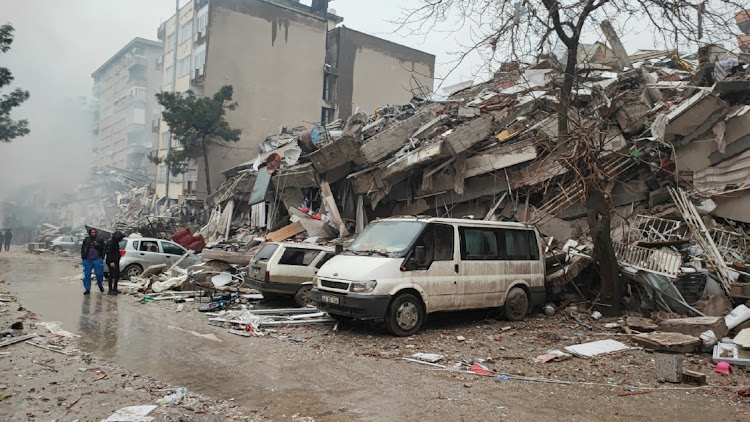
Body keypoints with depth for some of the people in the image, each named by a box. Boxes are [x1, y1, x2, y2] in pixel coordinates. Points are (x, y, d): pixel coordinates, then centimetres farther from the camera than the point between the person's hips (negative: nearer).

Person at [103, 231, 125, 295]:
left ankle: (115, 289, 22)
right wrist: (111, 261, -24)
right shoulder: (110, 242, -14)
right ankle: (110, 290, -4)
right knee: (112, 275, -8)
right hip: (111, 262, -10)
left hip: (116, 261, 10)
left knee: (117, 275, 12)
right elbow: (108, 252, -20)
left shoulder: (115, 242, 16)